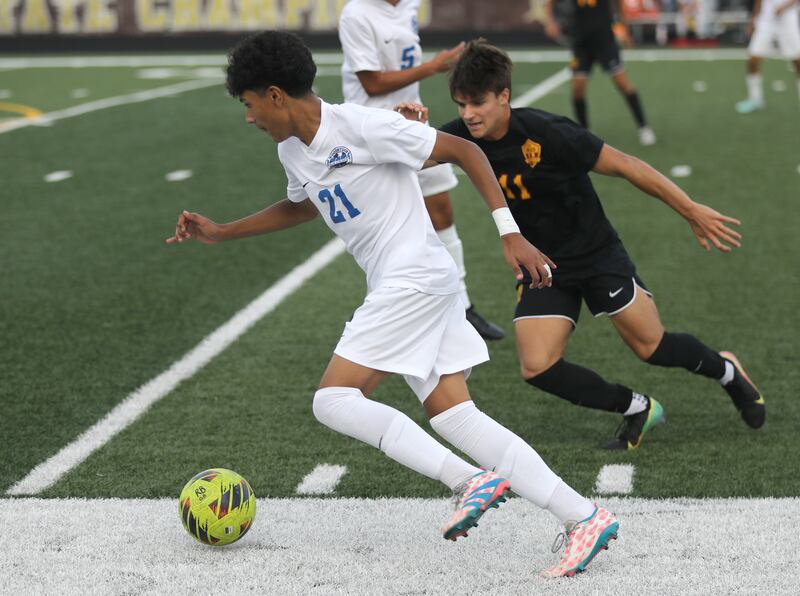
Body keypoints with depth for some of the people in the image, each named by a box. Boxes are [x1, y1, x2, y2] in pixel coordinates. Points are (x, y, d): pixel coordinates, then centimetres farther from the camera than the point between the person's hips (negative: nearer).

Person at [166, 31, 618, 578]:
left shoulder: (362, 126, -14)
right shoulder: (292, 152, 14)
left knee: (334, 400, -12)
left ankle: (471, 481, -17)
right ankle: (584, 517, -5)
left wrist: (511, 234, -13)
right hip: (396, 288, 9)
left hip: (415, 280, -9)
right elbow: (300, 208, 37)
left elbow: (465, 151, -10)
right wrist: (221, 233, 30)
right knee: (454, 416, -1)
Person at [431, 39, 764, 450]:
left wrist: (692, 211, -16)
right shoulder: (466, 137, -12)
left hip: (597, 254, -4)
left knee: (651, 347, 0)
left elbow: (625, 166, -20)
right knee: (537, 367, -11)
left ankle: (725, 370, 34)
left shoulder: (546, 133, -26)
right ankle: (636, 409, 12)